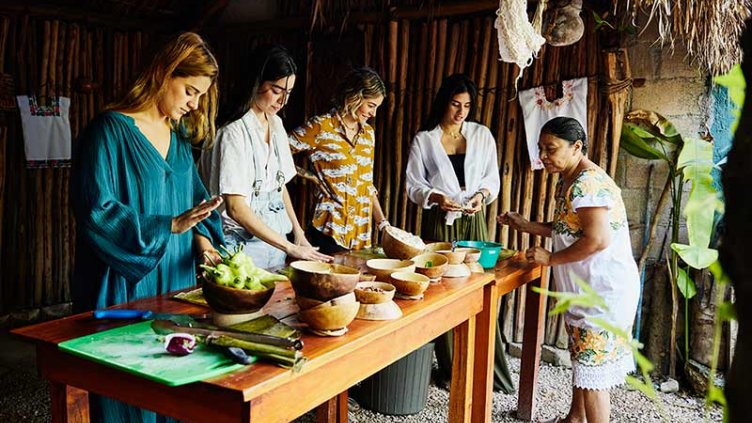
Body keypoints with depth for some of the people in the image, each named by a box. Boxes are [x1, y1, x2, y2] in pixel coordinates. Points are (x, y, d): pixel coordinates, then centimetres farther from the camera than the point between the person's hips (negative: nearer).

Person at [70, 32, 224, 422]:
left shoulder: (179, 136, 10)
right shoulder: (110, 130, -12)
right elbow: (96, 211, -19)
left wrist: (201, 235, -4)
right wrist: (170, 225, -23)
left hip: (175, 279, 7)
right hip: (124, 285, -6)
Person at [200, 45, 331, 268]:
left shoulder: (276, 124, 7)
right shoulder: (234, 131, -16)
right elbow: (236, 208, -20)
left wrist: (298, 233, 6)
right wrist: (289, 248, -20)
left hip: (275, 240, 7)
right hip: (242, 245, -7)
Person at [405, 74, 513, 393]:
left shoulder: (482, 135, 8)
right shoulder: (424, 139, 4)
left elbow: (492, 177, 10)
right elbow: (413, 184, 2)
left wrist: (482, 194, -10)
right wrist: (436, 197, -16)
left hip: (473, 221, 1)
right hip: (439, 222, -1)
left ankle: (493, 370, 7)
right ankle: (450, 370, 14)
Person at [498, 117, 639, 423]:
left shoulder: (588, 183, -23)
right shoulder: (567, 182, 9)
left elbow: (598, 239, -30)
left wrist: (551, 258, -21)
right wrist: (524, 225, 9)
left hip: (604, 291, -11)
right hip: (584, 289, 11)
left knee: (593, 367, -2)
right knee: (582, 357, 23)